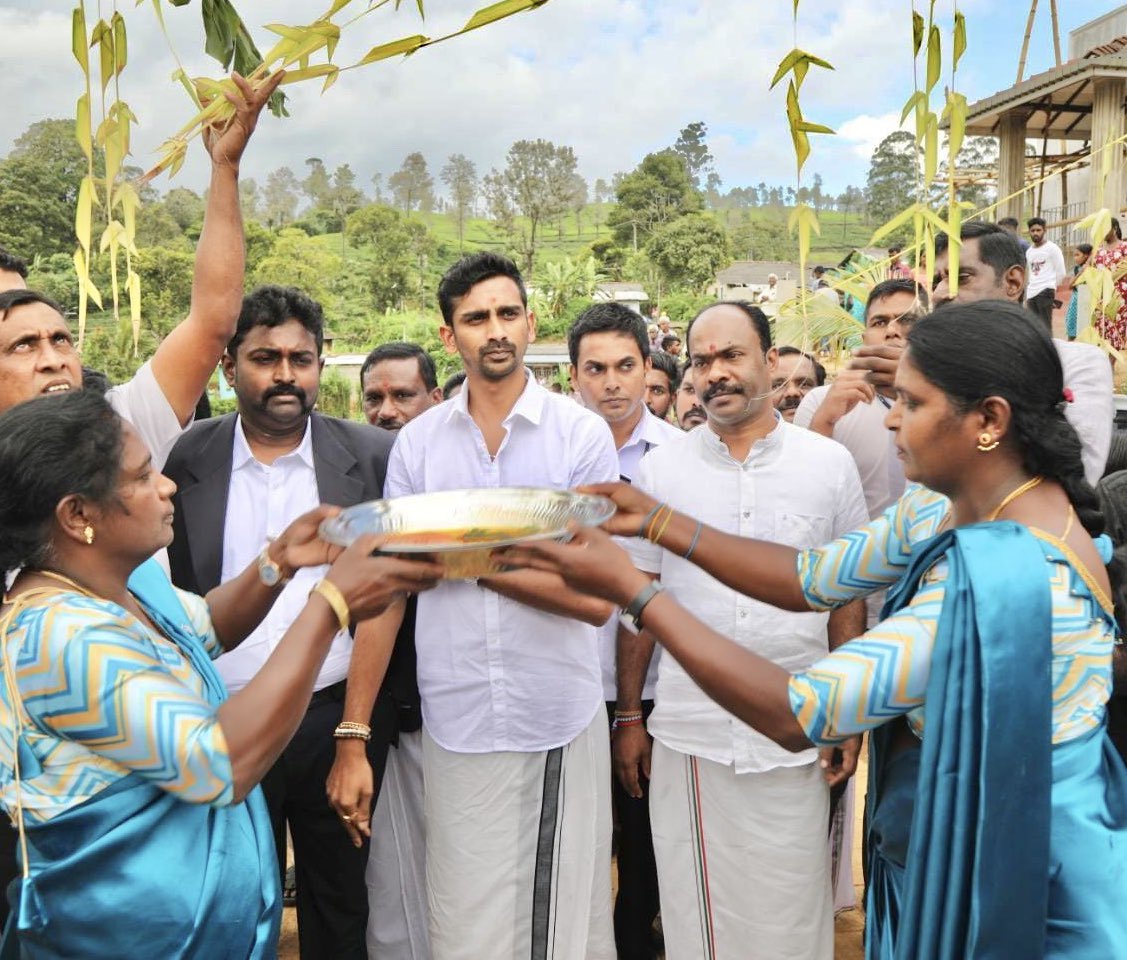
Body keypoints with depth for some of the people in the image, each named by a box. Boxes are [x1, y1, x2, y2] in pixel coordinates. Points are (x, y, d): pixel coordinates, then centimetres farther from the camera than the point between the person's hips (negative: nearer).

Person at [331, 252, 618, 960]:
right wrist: (354, 731, -2)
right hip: (454, 723, 2)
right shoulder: (417, 442, 2)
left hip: (559, 723, -1)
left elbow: (596, 597, -8)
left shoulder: (583, 435, -5)